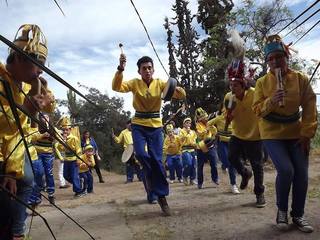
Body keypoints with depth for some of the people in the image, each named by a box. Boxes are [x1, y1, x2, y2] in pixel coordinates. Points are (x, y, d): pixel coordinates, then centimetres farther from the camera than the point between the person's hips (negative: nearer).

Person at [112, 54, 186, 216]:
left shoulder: (160, 83, -4)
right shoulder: (135, 83, -3)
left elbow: (181, 95, -13)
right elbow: (117, 87, -21)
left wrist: (178, 90, -36)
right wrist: (120, 69, -35)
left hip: (156, 126, 0)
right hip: (139, 125, 0)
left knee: (157, 160, -3)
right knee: (140, 153, -21)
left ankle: (162, 196, 10)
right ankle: (150, 175, 14)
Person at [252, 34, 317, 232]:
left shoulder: (301, 79, -4)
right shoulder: (262, 83, -4)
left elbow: (310, 108, -3)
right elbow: (257, 109, -6)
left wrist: (307, 134, -8)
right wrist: (271, 101, -25)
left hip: (296, 133, 2)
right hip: (272, 134, -2)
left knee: (301, 174, 1)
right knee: (286, 170, -17)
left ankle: (298, 214, 21)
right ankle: (282, 210, 8)